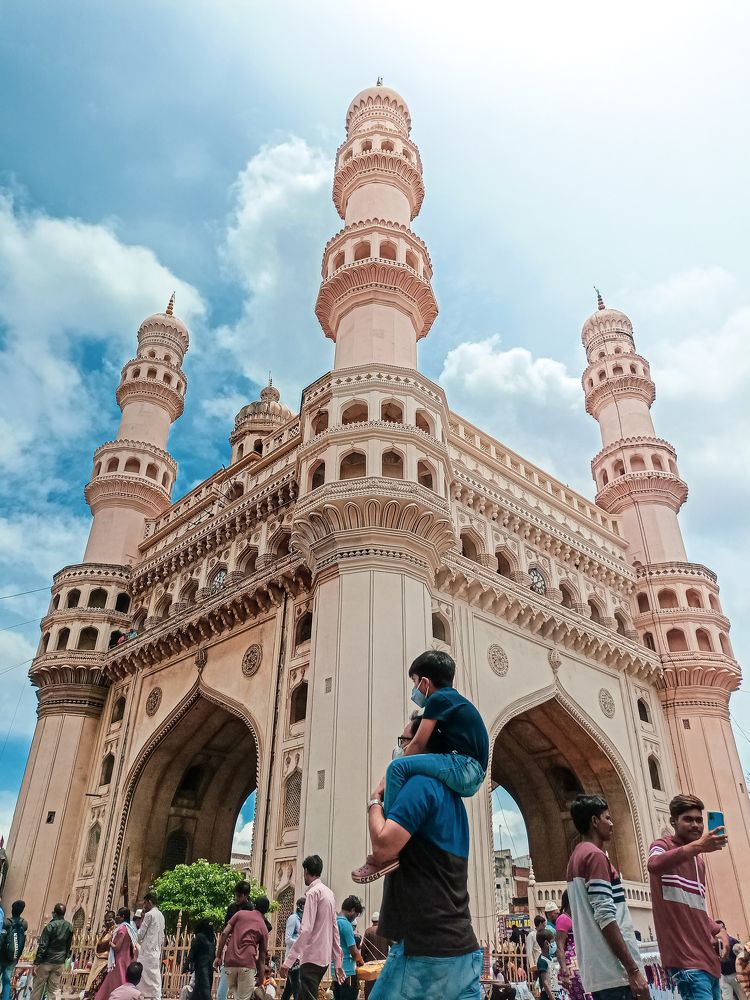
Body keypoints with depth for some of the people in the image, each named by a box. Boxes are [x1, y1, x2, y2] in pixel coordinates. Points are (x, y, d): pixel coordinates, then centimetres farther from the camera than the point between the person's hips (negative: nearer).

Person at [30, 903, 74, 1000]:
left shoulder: (51, 926, -12)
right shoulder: (70, 927, 4)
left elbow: (42, 946, -14)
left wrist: (36, 963, -11)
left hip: (46, 961, -4)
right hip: (59, 963, 4)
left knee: (37, 987, 7)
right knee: (54, 990, 9)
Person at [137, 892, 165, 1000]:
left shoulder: (149, 915, -10)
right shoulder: (161, 915, 14)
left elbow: (140, 934, -10)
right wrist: (160, 952, 20)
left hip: (147, 952, -8)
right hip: (156, 951, 8)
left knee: (147, 979, -3)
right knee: (155, 978, 9)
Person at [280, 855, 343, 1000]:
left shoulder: (313, 892, -11)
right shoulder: (329, 893, 13)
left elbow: (306, 930, -19)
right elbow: (335, 930, 14)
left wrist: (288, 960, -18)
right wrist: (338, 962, 17)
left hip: (312, 958, -8)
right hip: (324, 957, 8)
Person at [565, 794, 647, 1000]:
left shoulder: (576, 858, 18)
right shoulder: (595, 855, -11)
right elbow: (605, 917, -19)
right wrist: (633, 970, -17)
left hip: (597, 974, 9)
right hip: (615, 972, -9)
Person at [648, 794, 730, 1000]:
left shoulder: (699, 860, 20)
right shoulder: (663, 846, -5)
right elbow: (654, 865, -31)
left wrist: (718, 929, 8)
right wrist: (697, 846, -44)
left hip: (708, 958, 8)